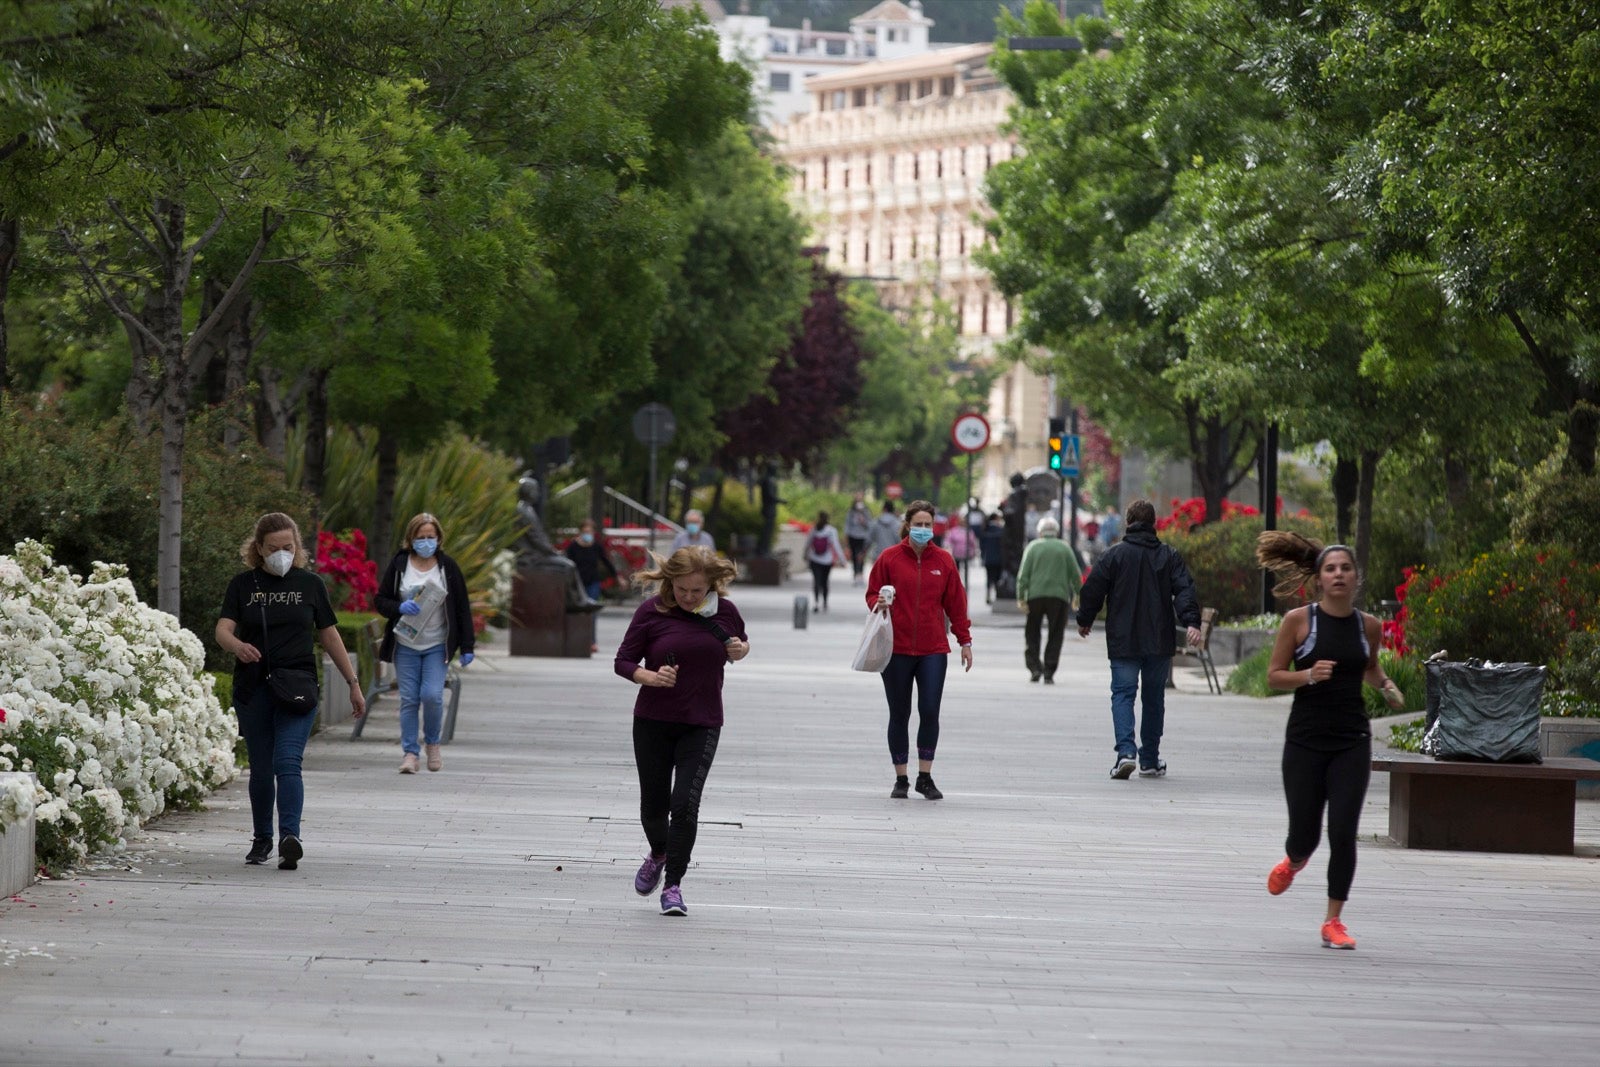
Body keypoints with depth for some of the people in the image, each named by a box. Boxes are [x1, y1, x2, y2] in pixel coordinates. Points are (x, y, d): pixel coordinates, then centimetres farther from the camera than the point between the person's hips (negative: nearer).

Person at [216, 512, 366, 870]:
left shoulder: (309, 584, 7)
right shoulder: (243, 585, 6)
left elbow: (329, 636, 14)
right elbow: (222, 629, -5)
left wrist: (353, 684, 15)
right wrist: (237, 646, -29)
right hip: (252, 690, 1)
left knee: (287, 761, -17)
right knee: (260, 769, 8)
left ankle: (290, 838, -28)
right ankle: (262, 839, 24)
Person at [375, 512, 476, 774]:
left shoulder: (448, 566, 2)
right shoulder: (399, 564, 2)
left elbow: (462, 607, 5)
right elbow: (379, 600, 4)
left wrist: (466, 646, 0)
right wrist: (400, 608, -17)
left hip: (437, 646, -1)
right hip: (405, 645, 1)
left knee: (432, 695, -13)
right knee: (409, 699, -3)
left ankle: (432, 743, 12)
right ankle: (410, 752, 4)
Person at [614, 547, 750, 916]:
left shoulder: (724, 611, -2)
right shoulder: (652, 611, -8)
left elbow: (740, 642, 19)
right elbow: (624, 661, -4)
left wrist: (740, 650, -5)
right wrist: (650, 677, -24)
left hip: (701, 724, 0)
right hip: (653, 722, 0)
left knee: (685, 803, -13)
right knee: (653, 806, 8)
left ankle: (673, 884, -3)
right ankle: (658, 854, 42)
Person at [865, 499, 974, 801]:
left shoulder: (943, 561, 6)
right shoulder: (889, 558, 1)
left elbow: (955, 604, 10)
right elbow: (872, 594, 7)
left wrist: (965, 641, 8)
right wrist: (879, 603, -17)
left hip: (933, 650, 1)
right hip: (896, 649, -1)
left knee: (930, 711, -8)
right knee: (899, 715, 6)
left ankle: (925, 777, 2)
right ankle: (901, 779, 14)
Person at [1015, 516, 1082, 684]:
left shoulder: (1034, 547, 4)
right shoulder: (1065, 548, 7)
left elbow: (1024, 574, -4)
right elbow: (1076, 575, 3)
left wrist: (1021, 597, -4)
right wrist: (1079, 596, 9)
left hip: (1035, 595, 0)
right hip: (1059, 596, 0)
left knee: (1032, 633, 13)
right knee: (1055, 635, 5)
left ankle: (1034, 666, 1)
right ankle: (1049, 673, -1)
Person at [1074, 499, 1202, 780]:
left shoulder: (1114, 555, -2)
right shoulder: (1169, 556, 4)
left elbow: (1093, 590, 1)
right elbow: (1185, 590, -8)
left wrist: (1084, 620, 16)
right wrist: (1191, 622, -15)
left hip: (1123, 641, -2)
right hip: (1159, 641, 2)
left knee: (1123, 694, -2)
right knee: (1154, 698, 13)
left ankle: (1126, 751, -23)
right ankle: (1150, 761, 18)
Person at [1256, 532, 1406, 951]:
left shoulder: (1369, 626, 4)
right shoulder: (1298, 621, -5)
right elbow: (1274, 675, -1)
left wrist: (1387, 687, 4)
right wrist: (1308, 675, -19)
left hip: (1351, 742, 1)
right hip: (1305, 740, -1)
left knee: (1343, 834, -7)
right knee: (1305, 833, 3)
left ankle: (1333, 922, 5)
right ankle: (1294, 861, 42)